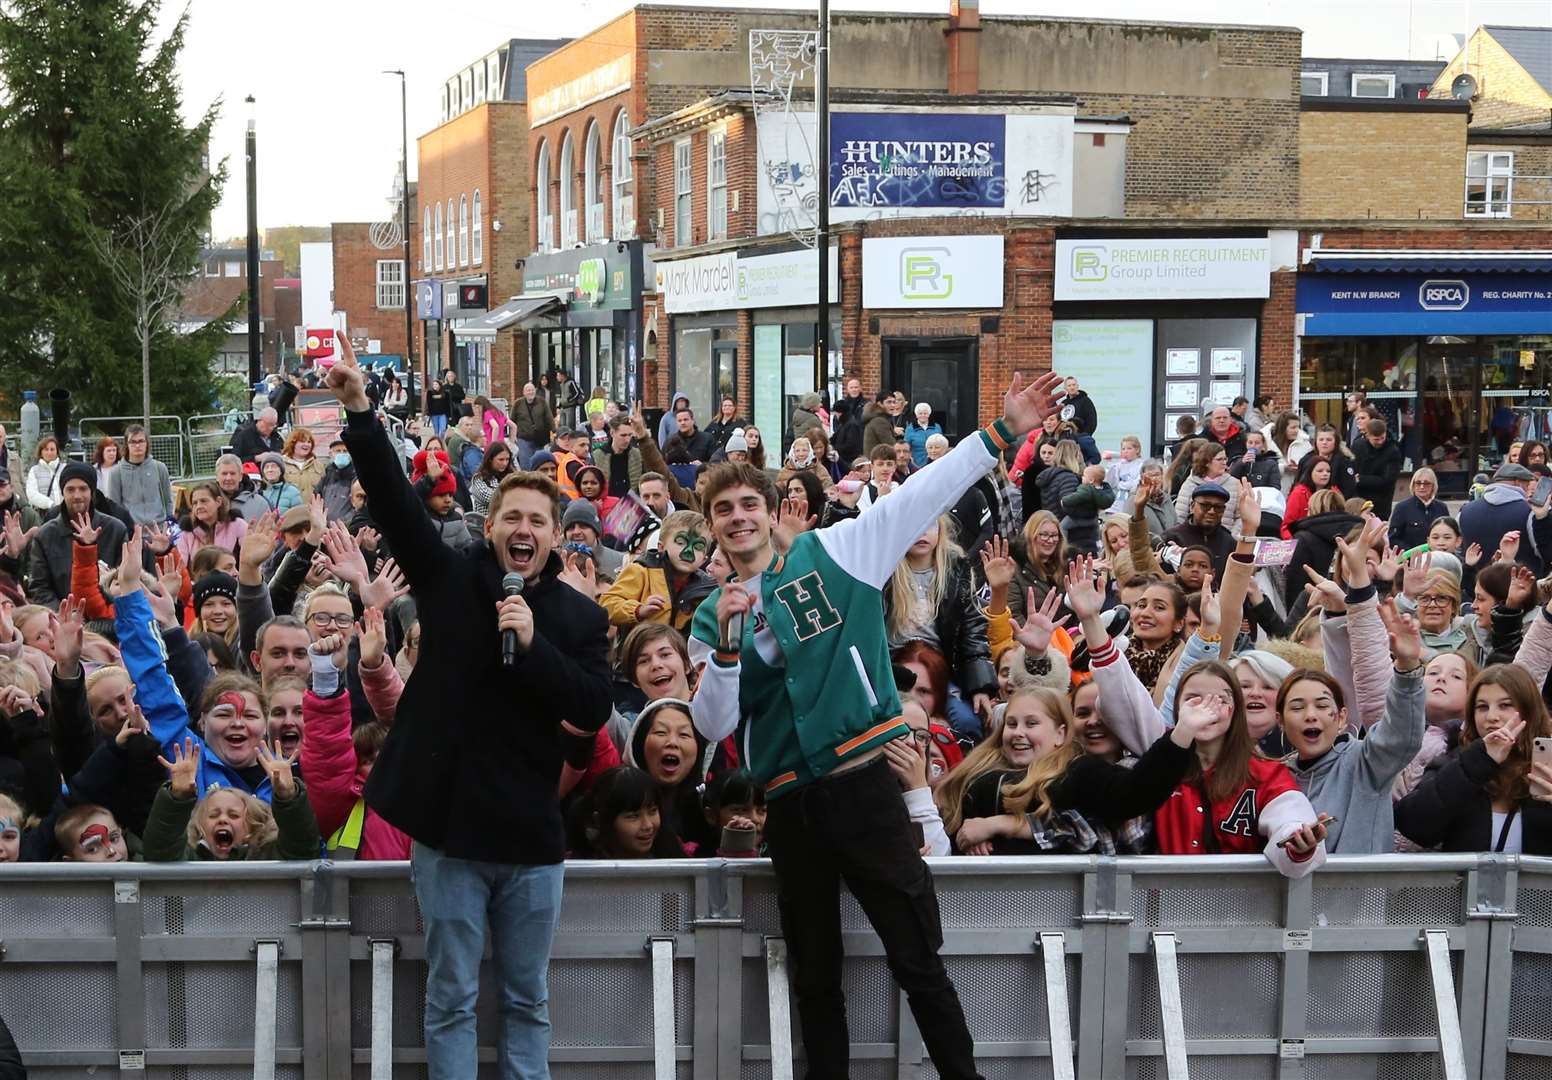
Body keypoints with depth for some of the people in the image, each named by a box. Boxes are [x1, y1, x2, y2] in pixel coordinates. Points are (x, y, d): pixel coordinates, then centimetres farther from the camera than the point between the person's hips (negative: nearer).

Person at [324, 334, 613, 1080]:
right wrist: (360, 412, -24)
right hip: (448, 823, -1)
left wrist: (533, 644, -20)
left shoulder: (581, 616, 2)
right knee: (451, 1001, 6)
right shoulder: (451, 580, -1)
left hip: (530, 830, 1)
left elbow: (594, 711, -8)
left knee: (527, 1001, 11)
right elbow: (393, 501, -11)